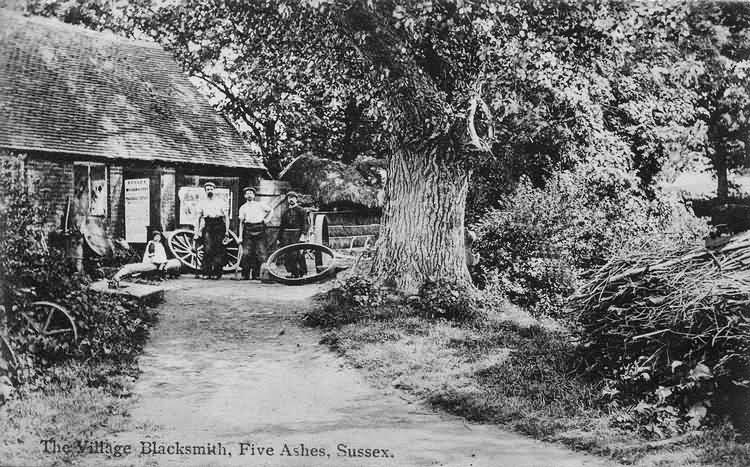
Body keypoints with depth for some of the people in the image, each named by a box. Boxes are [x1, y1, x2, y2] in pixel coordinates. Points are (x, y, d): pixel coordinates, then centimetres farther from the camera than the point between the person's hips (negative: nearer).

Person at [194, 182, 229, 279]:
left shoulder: (220, 201, 11)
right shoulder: (202, 202, 14)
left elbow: (226, 216, 10)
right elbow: (198, 218, 14)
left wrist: (227, 230, 1)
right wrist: (197, 232, 6)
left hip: (219, 225, 0)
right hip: (207, 225, 0)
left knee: (218, 250, -4)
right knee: (208, 249, -12)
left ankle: (217, 272, 0)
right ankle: (206, 272, -9)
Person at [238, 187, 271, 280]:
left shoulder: (259, 205, 10)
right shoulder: (243, 208, 9)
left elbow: (269, 210, 26)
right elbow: (241, 222, 8)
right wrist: (240, 237, 3)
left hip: (259, 229, 1)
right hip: (248, 230, 0)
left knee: (260, 253, -2)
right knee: (246, 253, -7)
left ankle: (256, 274, 6)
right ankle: (245, 274, -1)